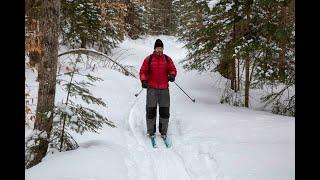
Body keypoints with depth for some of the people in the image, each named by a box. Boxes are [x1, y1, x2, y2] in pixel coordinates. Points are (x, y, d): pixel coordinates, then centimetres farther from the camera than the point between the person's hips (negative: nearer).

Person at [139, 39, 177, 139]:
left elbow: (173, 69, 12)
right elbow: (143, 71, 3)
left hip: (164, 89, 2)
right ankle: (151, 131, 14)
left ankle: (163, 131, 19)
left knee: (165, 110, 5)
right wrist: (143, 80, -13)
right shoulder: (148, 59, 2)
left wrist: (172, 75, -9)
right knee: (151, 109, 0)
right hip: (152, 88, -2)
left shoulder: (167, 59, 7)